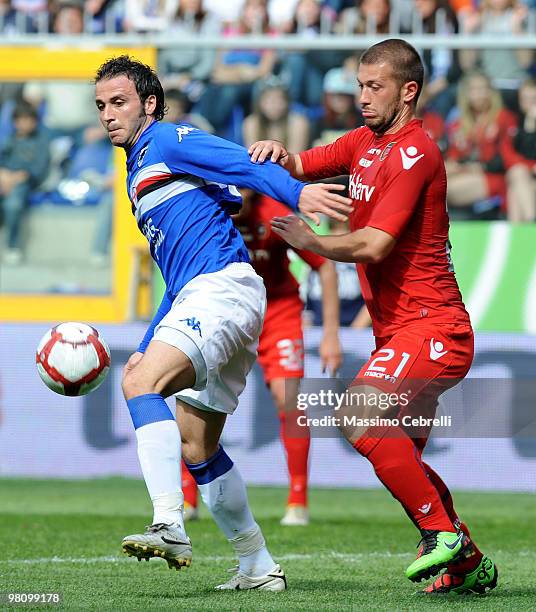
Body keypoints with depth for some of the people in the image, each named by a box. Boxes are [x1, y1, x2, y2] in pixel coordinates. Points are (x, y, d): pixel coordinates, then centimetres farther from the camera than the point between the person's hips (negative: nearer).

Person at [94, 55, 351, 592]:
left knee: (141, 382, -29)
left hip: (223, 285, -10)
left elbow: (243, 165, -17)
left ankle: (170, 526, -42)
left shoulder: (169, 142, 1)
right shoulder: (140, 174, 29)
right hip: (199, 295, 10)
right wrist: (146, 347, 27)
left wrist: (295, 192, -36)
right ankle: (257, 567, 19)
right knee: (196, 447, 13)